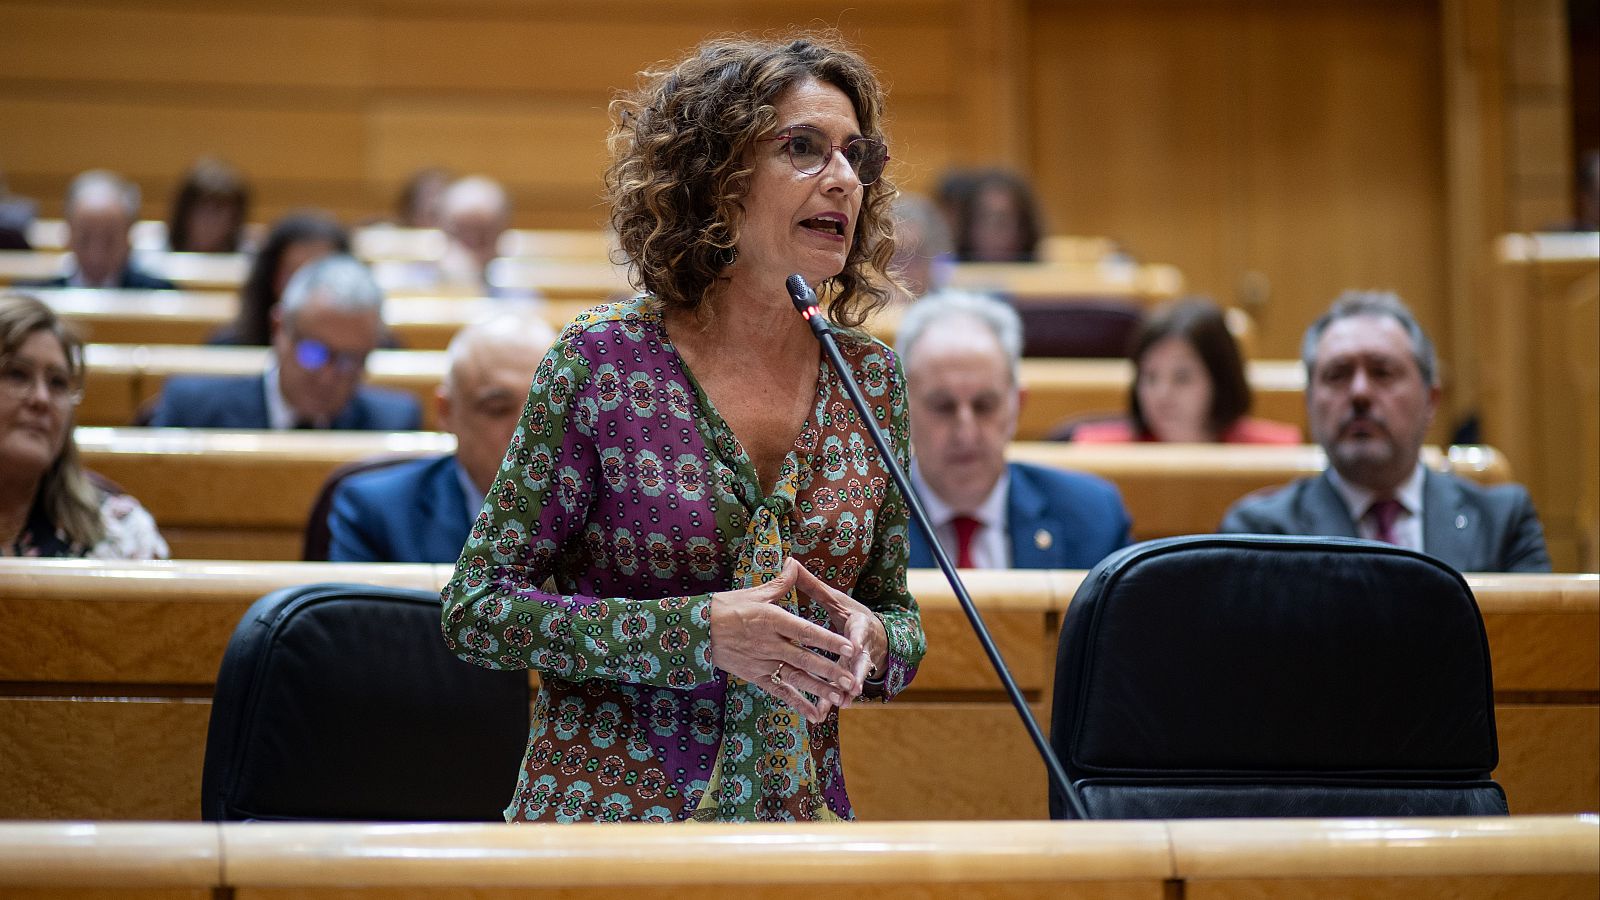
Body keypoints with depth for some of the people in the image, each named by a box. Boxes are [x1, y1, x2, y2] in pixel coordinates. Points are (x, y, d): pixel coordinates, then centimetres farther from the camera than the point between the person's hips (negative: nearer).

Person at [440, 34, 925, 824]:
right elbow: (475, 608, -9)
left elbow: (899, 614, 12)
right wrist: (696, 632, -20)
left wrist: (869, 640, -12)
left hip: (802, 816, 4)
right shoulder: (601, 362, -9)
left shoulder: (870, 376, 3)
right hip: (605, 810, -4)